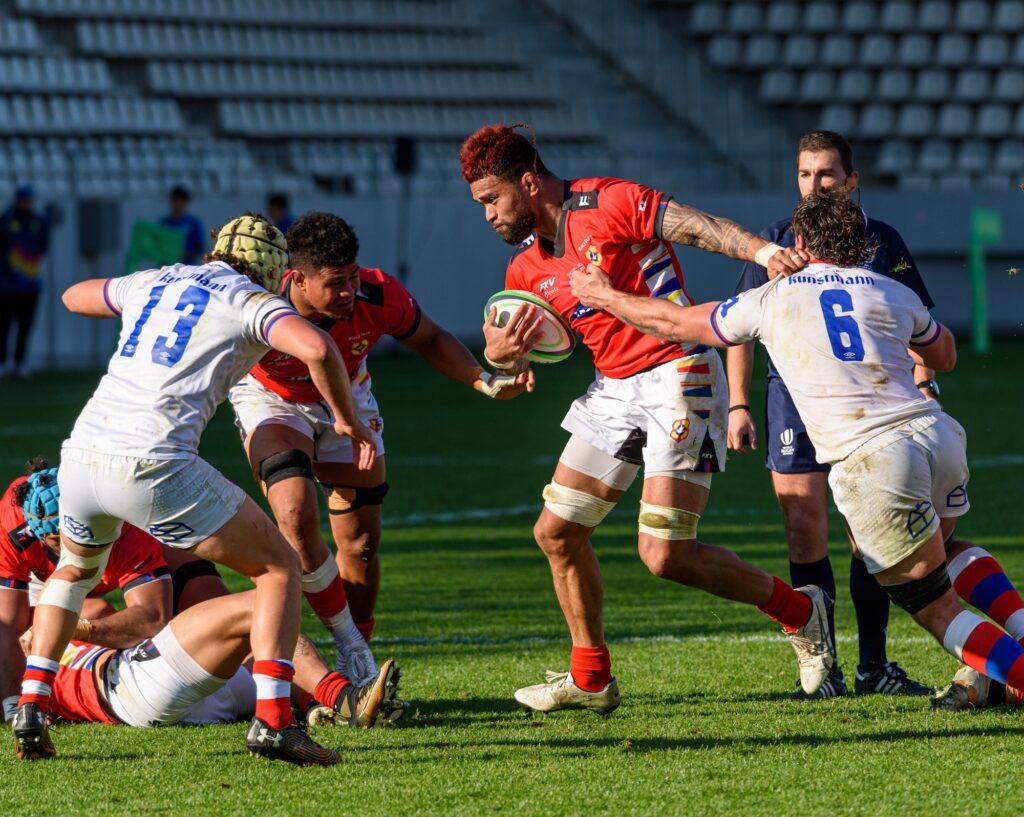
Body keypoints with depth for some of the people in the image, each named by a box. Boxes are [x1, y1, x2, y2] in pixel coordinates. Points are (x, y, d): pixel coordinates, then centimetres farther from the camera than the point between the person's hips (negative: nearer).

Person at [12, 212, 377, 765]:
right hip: (152, 466, -6)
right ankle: (272, 721, -7)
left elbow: (74, 296, 43)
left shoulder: (154, 283, 23)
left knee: (75, 570, 36)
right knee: (279, 567, 9)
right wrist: (347, 420, 2)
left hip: (81, 454, 6)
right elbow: (316, 349, -14)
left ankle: (31, 709, 22)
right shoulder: (251, 301, 6)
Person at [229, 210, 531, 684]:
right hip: (272, 401, -3)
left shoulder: (379, 297, -28)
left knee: (361, 542, 1)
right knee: (296, 516, -27)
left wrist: (486, 382, -20)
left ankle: (355, 673, 20)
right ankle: (347, 642, -10)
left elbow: (429, 341, -7)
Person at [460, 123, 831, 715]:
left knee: (665, 554, -14)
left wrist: (760, 250, -38)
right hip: (613, 389, 8)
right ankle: (591, 679, 22)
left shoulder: (611, 204, -12)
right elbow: (512, 352, 15)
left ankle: (799, 611, 5)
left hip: (677, 375, -8)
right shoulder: (527, 265, 10)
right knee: (557, 532, 7)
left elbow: (701, 227, -20)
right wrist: (499, 353, -11)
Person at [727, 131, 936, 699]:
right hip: (795, 398, 0)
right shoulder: (775, 242, 7)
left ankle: (873, 666, 11)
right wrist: (738, 405, 4)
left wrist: (923, 387, -6)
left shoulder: (880, 241, 4)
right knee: (805, 535, -5)